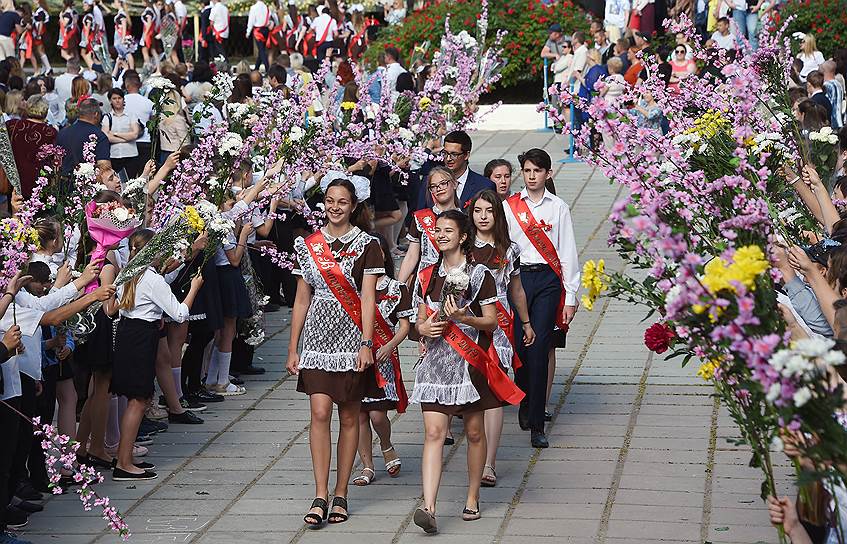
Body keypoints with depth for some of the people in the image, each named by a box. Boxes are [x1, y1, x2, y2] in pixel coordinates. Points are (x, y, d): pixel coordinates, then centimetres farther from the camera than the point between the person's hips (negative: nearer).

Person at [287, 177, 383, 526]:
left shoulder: (366, 245, 0)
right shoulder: (308, 245, 8)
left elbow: (368, 299, -6)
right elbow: (301, 300, 11)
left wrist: (366, 344, -15)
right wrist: (292, 349, 8)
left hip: (351, 340, -2)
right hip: (317, 339, 2)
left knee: (349, 417, 4)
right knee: (320, 413, -9)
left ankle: (340, 495, 12)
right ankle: (320, 497, -9)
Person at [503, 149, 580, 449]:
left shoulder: (559, 207, 7)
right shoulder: (509, 206, 8)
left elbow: (568, 254, 7)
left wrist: (570, 298, 3)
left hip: (548, 280, -1)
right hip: (516, 276, 1)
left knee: (539, 349, -9)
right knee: (519, 346, -2)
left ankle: (536, 425, -9)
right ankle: (525, 406, 23)